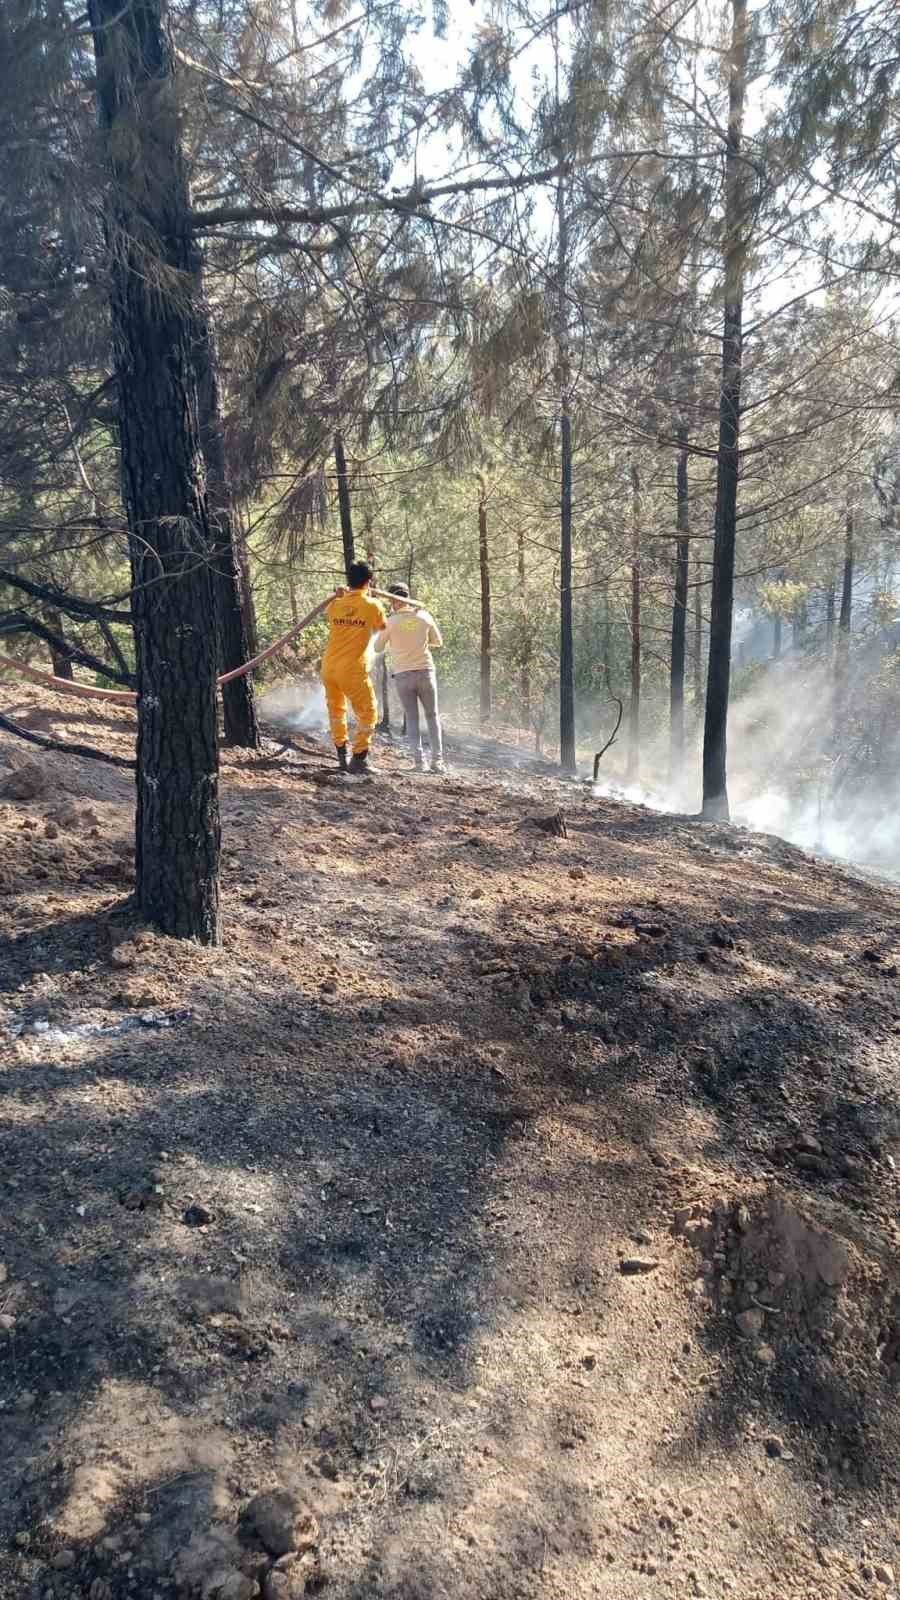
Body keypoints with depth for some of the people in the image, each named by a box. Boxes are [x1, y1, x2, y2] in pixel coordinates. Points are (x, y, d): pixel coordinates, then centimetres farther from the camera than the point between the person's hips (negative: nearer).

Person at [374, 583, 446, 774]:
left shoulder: (390, 622, -5)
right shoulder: (425, 616, 1)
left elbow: (378, 649, 8)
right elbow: (438, 642, 15)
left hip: (403, 676, -1)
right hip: (425, 672, 1)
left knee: (412, 719, 10)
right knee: (432, 716, 13)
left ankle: (419, 761, -1)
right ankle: (437, 760, 1)